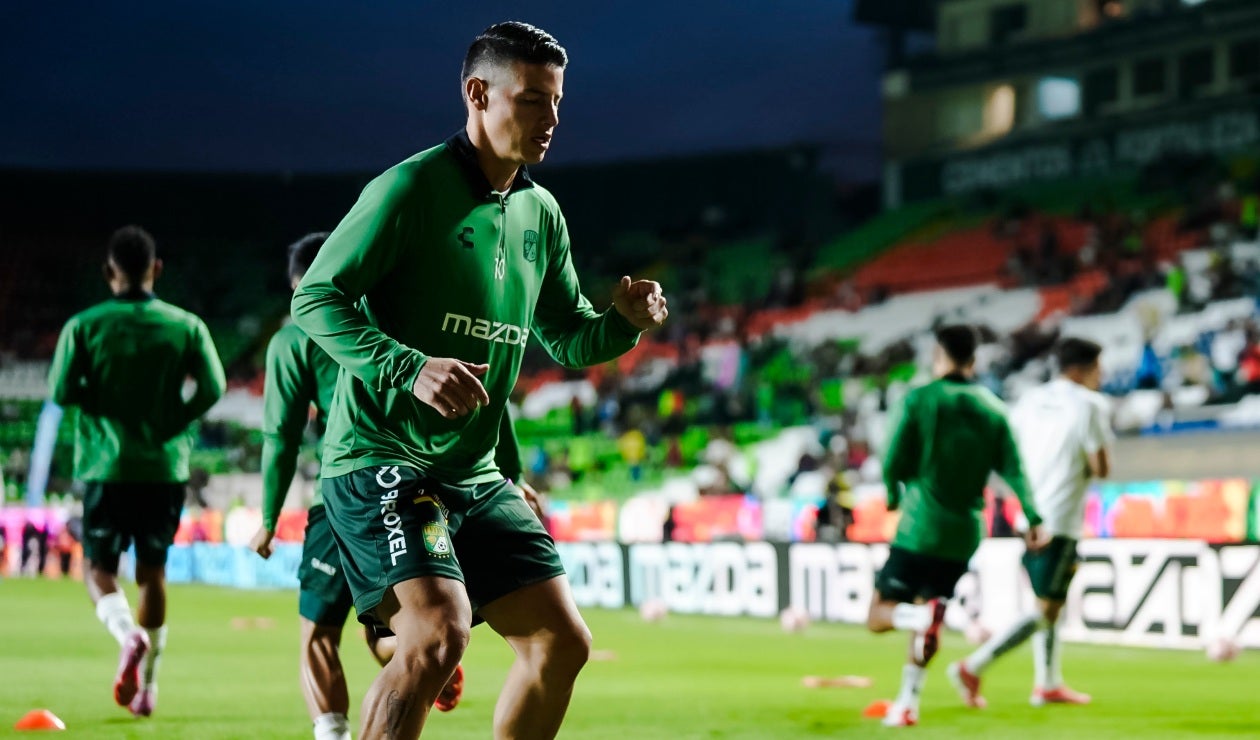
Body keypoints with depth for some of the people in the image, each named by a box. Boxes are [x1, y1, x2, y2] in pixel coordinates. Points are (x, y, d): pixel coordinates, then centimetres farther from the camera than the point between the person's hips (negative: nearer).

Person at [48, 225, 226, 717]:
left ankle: (127, 633, -24)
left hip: (106, 466, -2)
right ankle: (146, 688, 14)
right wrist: (175, 422, 7)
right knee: (153, 572, 12)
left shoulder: (84, 326, -4)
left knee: (99, 568, 8)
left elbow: (61, 392, -7)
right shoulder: (186, 326, -1)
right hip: (166, 468, 2)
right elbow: (212, 388, -8)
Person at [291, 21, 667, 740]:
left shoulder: (542, 214, 12)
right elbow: (316, 297, -14)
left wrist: (625, 322, -1)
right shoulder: (411, 188, -11)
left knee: (563, 640, 5)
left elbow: (567, 337, 21)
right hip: (381, 459, -8)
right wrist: (409, 368, -27)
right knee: (440, 630, -26)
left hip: (475, 475, 8)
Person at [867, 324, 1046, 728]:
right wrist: (1033, 519, -5)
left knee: (879, 616, 2)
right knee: (930, 619, 18)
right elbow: (1013, 469, -2)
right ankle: (907, 704, 16)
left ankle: (921, 616, -29)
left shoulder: (920, 399, -4)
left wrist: (894, 495, 14)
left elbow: (894, 463, -6)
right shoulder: (992, 409, 7)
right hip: (964, 534, 4)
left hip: (919, 529, -4)